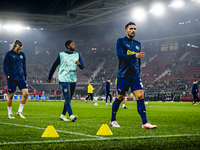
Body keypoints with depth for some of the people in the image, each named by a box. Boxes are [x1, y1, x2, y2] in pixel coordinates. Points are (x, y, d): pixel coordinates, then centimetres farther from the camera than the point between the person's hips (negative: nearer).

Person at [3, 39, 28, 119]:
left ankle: (20, 111, 3)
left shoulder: (22, 55, 12)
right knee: (11, 95, 1)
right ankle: (9, 113, 15)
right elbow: (5, 66, -4)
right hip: (12, 79, -4)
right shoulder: (9, 54, -3)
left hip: (21, 78, 4)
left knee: (26, 93, -10)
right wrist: (8, 75, -14)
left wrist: (25, 76, 16)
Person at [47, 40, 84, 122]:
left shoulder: (77, 55, 12)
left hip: (73, 79, 5)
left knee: (69, 99, 9)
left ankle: (63, 115, 20)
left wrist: (79, 64, -18)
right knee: (67, 98, -15)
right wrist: (49, 77, 13)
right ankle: (71, 115, -23)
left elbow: (82, 67, 6)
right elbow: (54, 66, 9)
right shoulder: (61, 55, 2)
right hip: (64, 79, -5)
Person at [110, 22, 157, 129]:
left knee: (140, 97, -9)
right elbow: (120, 55, -17)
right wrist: (135, 56, -28)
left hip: (135, 76, 4)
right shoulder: (121, 41, -2)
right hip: (123, 76, -4)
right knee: (119, 98, 4)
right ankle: (113, 120, 23)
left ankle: (145, 123, -12)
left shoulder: (138, 44, 16)